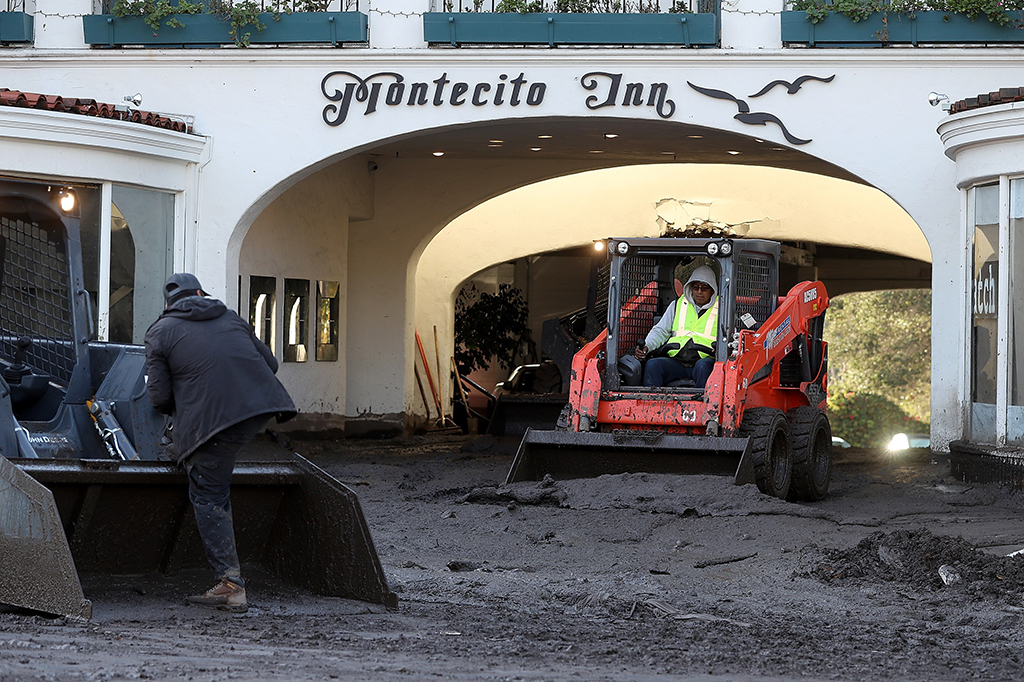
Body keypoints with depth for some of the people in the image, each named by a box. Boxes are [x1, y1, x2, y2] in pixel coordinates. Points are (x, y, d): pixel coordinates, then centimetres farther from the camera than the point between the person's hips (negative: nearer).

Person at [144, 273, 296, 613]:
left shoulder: (160, 332, 12)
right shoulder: (230, 318, 24)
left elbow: (160, 396, 5)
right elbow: (269, 363, 25)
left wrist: (180, 412, 27)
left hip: (211, 418, -4)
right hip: (262, 406, 4)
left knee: (208, 497, 2)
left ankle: (231, 586, -7)